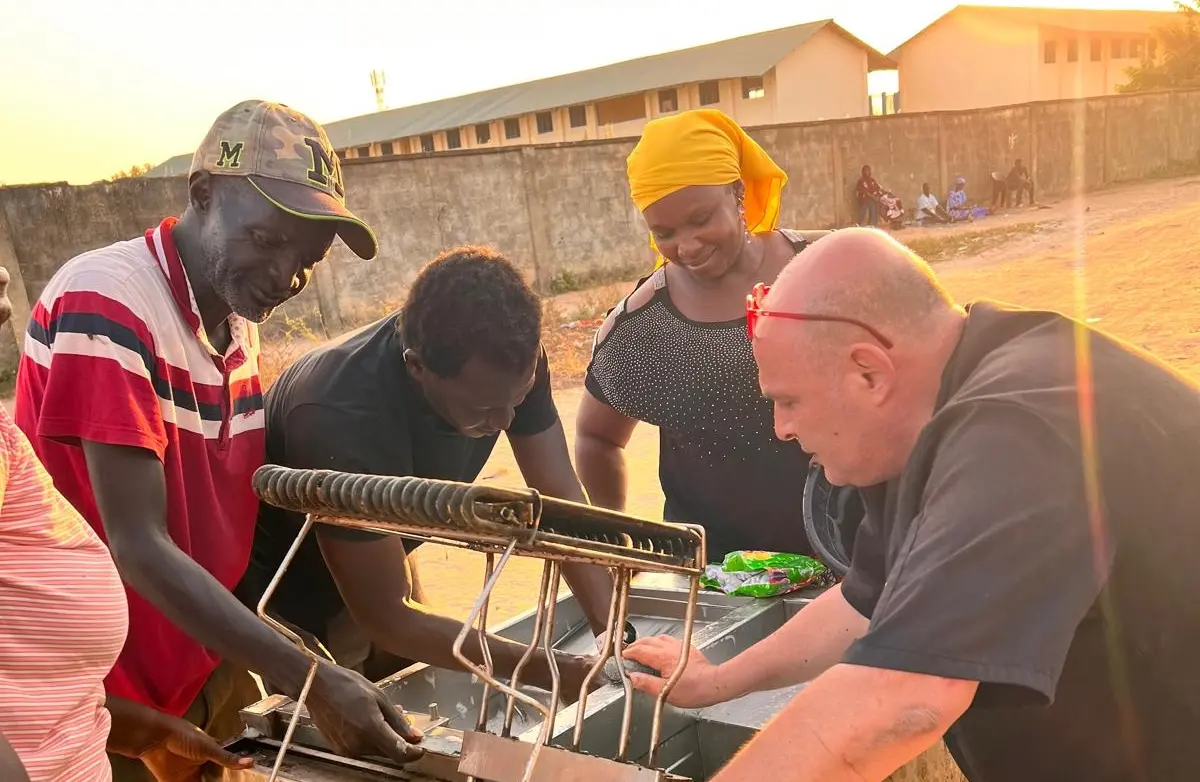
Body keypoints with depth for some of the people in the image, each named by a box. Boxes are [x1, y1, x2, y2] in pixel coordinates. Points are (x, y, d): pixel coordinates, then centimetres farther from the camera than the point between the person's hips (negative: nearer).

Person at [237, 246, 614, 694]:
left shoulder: (509, 360, -25)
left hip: (378, 554, 6)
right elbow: (385, 615, -35)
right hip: (285, 591, -5)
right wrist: (555, 672, -35)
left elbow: (560, 498, -17)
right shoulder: (343, 419, -43)